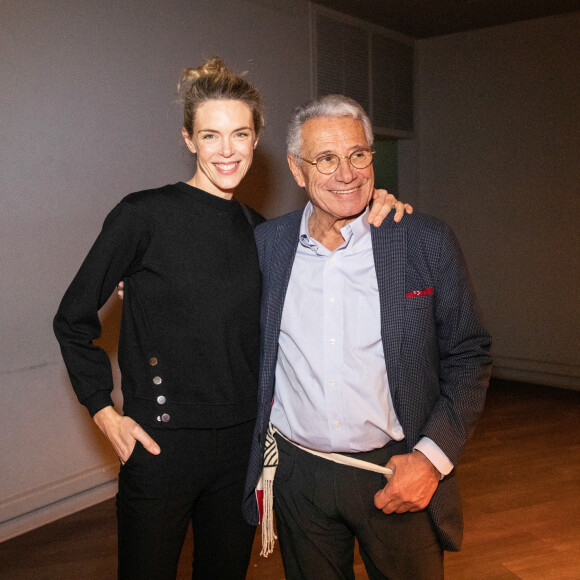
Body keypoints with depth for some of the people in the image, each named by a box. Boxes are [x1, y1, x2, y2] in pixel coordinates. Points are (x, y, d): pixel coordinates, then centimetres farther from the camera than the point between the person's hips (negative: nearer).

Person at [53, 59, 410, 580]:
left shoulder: (258, 229, 5)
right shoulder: (145, 215, -10)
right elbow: (74, 320, -4)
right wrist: (104, 411, -8)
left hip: (243, 442, 5)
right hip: (161, 444, -4)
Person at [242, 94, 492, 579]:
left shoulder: (428, 242, -8)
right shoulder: (265, 244, -2)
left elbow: (468, 356, -3)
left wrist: (433, 457, -11)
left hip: (399, 475, -1)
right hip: (298, 474, 2)